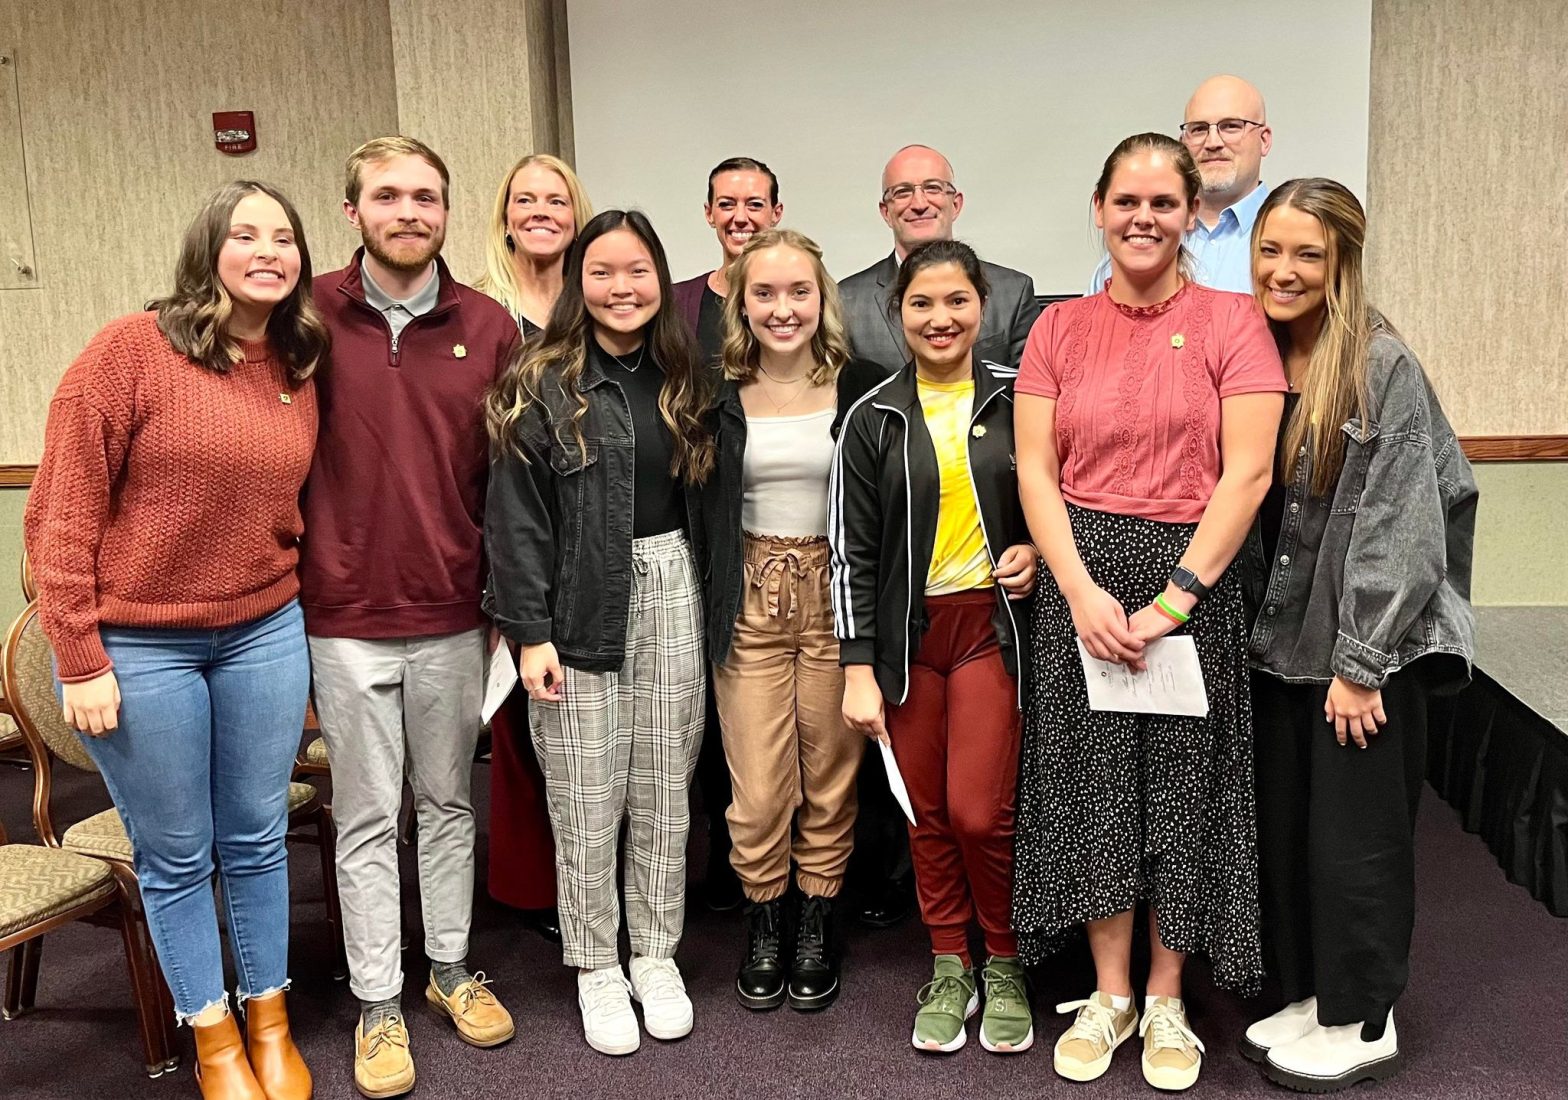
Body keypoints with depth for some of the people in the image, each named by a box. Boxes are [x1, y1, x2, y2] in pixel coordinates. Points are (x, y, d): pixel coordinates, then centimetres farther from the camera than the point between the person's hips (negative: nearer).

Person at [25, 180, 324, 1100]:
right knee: (177, 858, 10)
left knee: (258, 841, 14)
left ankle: (271, 1023, 33)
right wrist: (81, 660, -11)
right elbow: (63, 512, -10)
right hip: (139, 646, -3)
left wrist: (307, 643, 10)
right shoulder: (131, 350, -11)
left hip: (264, 634, 4)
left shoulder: (300, 370, 3)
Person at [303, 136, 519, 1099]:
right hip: (346, 619, -1)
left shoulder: (490, 327, 0)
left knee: (450, 802, 15)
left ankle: (452, 967, 33)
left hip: (454, 617, 2)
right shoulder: (309, 316, -4)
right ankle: (379, 1002, 24)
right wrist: (286, 591, -1)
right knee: (367, 816, 9)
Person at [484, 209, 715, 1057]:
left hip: (672, 593, 4)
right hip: (580, 605, -4)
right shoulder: (542, 387, -5)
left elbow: (702, 497, 11)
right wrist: (529, 631, -13)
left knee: (664, 790, 11)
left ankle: (657, 953, 27)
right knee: (587, 798, 5)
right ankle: (595, 967, 22)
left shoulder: (683, 380, 9)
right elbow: (515, 517, -8)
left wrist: (707, 599, 5)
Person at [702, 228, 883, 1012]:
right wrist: (708, 611, -2)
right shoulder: (718, 395, 1)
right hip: (750, 601, 1)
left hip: (836, 594, 0)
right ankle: (763, 926, 25)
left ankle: (815, 926, 28)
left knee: (831, 778, 9)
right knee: (757, 787, 3)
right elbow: (698, 508, 4)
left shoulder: (861, 387, -3)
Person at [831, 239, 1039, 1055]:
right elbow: (852, 548, 0)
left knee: (980, 812, -7)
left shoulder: (1017, 398, 2)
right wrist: (858, 669, -5)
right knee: (928, 813, 9)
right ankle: (950, 969, 27)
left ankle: (1005, 966, 18)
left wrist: (1037, 551, -7)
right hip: (905, 631, 1)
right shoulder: (873, 419, 2)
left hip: (990, 623, -1)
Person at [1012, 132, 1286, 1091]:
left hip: (1194, 575, -2)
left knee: (1182, 785, 7)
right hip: (1080, 583, 2)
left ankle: (1166, 1000, 24)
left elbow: (1247, 474, -9)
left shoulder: (1231, 320, -2)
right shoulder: (1059, 328, 7)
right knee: (1092, 782, 8)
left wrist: (1172, 599, -15)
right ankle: (1110, 994, 25)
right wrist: (1082, 591, -11)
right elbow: (1035, 472, 1)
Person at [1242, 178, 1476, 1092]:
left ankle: (1366, 1023, 22)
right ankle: (1312, 994, 30)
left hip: (1366, 650, -6)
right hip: (1279, 644, 6)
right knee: (1285, 830, 13)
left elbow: (1396, 526, -15)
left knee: (1356, 837, 5)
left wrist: (1361, 664, -16)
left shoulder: (1384, 367, -12)